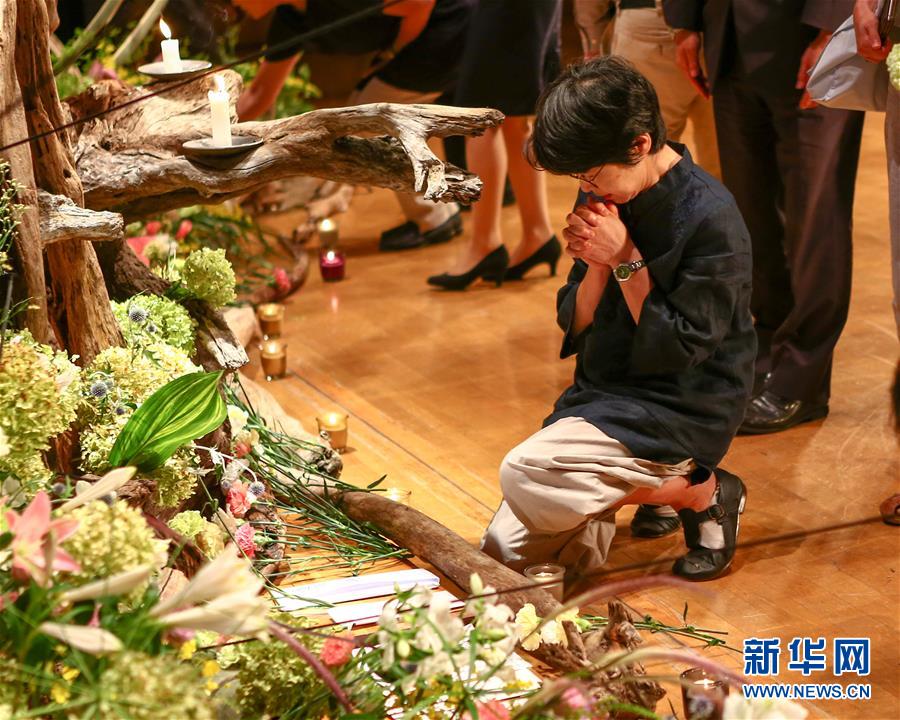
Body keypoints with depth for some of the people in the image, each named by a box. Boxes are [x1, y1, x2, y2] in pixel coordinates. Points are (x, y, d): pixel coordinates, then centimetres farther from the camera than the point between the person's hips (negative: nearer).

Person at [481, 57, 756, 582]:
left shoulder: (710, 219, -19)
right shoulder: (606, 197, 2)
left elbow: (678, 350, -17)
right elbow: (576, 328, 5)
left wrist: (626, 261, -20)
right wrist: (596, 265, -14)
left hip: (681, 413, -7)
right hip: (603, 393, 7)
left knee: (526, 476, -27)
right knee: (505, 551, 0)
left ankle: (702, 492, -6)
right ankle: (650, 486, 17)